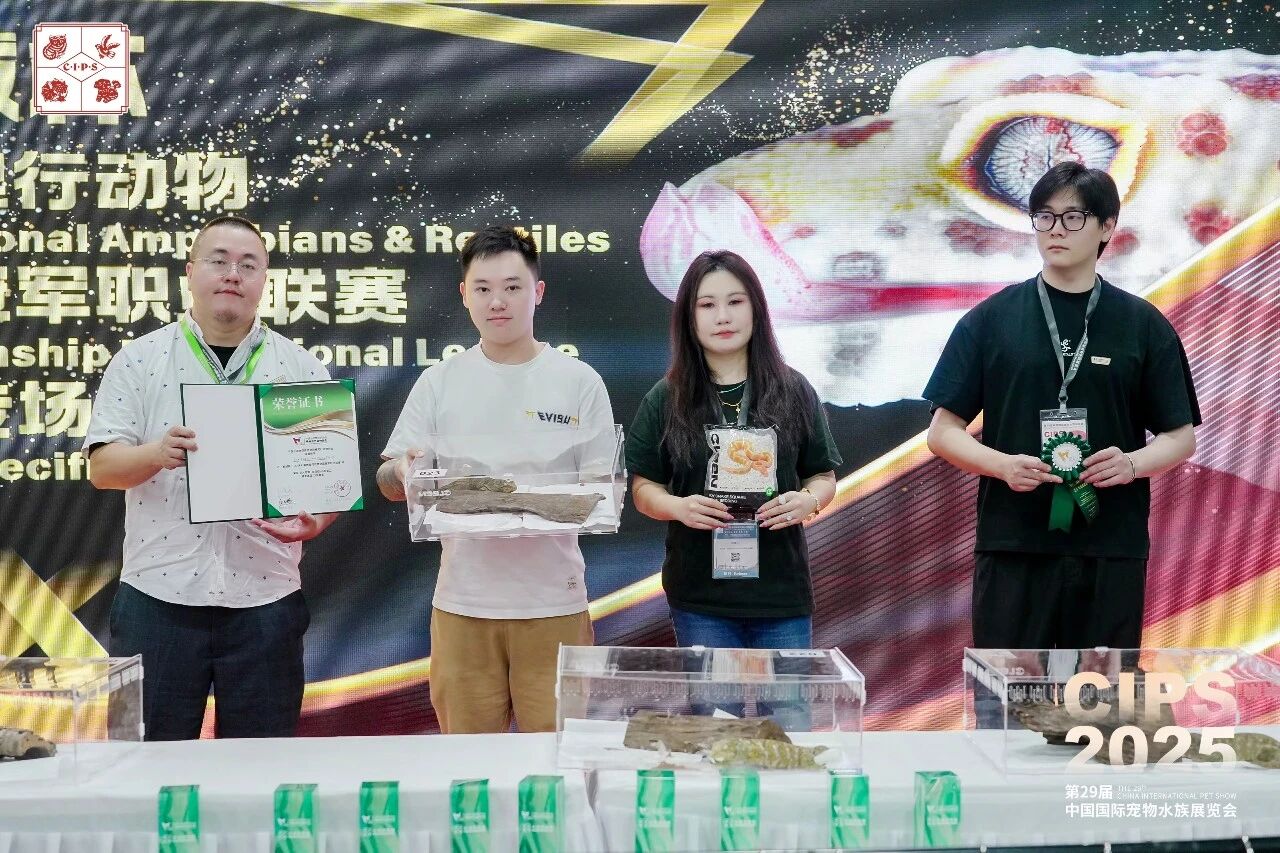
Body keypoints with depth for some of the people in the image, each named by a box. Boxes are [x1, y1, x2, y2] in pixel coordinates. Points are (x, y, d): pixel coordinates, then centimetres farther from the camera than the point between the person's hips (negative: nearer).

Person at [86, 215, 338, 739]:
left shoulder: (301, 368, 6)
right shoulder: (138, 361, 4)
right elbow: (102, 467, -1)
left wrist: (315, 518, -15)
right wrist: (155, 454, -22)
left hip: (265, 597, 1)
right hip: (158, 594, -1)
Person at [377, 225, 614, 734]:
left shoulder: (579, 382, 3)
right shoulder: (438, 383, 7)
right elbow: (390, 485, 7)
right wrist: (403, 471, -16)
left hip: (553, 602, -1)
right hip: (461, 602, 1)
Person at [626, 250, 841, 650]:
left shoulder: (794, 392, 5)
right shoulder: (665, 400, 3)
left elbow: (824, 476, 9)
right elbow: (644, 486, 5)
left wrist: (808, 500, -13)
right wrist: (678, 507, -16)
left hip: (781, 593, 1)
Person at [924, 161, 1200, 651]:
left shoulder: (1143, 325, 6)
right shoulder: (990, 320, 4)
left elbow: (1181, 436, 9)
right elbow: (943, 431, 4)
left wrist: (1133, 463, -13)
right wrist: (1003, 464, -15)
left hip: (1111, 551, 1)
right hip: (1012, 548, -1)